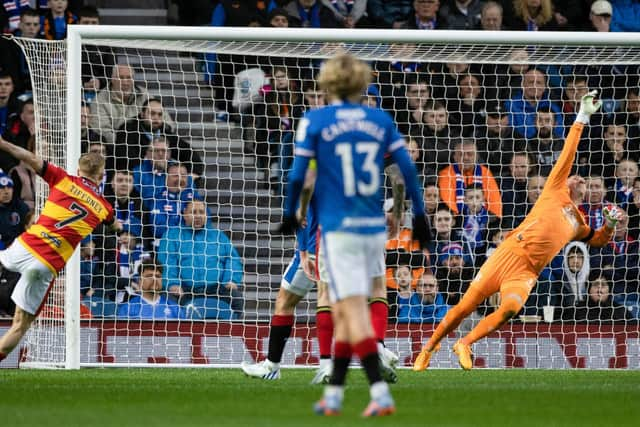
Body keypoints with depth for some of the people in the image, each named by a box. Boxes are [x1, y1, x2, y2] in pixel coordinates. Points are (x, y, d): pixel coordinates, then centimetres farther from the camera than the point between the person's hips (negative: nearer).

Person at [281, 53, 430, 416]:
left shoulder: (314, 121, -2)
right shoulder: (381, 120, 7)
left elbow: (298, 174, -2)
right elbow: (407, 168, 5)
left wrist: (290, 214, 12)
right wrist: (419, 215, 12)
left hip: (339, 229, -4)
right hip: (375, 227, 4)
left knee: (354, 311, -8)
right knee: (345, 312, 15)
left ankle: (381, 394, -20)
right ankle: (334, 393, 19)